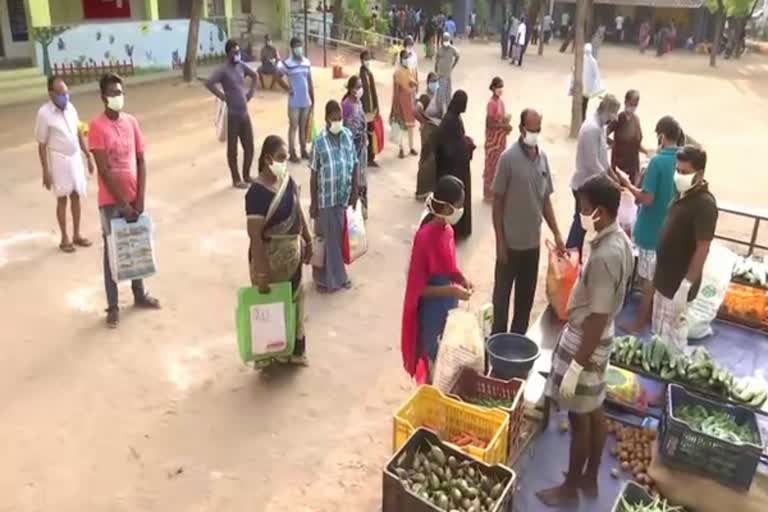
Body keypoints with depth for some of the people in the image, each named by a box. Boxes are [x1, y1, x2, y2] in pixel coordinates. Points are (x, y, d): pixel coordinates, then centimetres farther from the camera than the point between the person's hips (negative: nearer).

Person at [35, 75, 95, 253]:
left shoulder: (70, 107, 1)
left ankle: (77, 235, 23)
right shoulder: (44, 113, -16)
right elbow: (42, 145, -13)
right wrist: (46, 171, -14)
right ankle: (64, 238, 16)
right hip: (59, 160, -5)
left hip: (75, 157, 5)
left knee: (76, 196, 11)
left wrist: (88, 157, 13)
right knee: (62, 199, 4)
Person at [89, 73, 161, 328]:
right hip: (111, 201, -5)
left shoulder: (132, 122, 4)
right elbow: (104, 170, -16)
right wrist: (124, 203, -16)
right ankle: (113, 307, 15)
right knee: (112, 252, 4)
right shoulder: (97, 127, -12)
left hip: (134, 198, 5)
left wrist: (140, 199, -4)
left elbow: (141, 161, 4)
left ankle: (140, 295, 33)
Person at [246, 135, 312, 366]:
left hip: (292, 251, 7)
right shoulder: (257, 192, -24)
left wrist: (307, 240, 17)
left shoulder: (288, 180, -2)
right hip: (270, 254, -7)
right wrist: (261, 273, -24)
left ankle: (295, 349, 36)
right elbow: (254, 235, -24)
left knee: (295, 299, 18)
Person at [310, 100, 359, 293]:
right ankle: (326, 278, 20)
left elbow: (355, 164, 7)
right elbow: (314, 174, -9)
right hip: (326, 199, -4)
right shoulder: (319, 142, -12)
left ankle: (338, 275, 31)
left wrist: (355, 191, 1)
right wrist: (313, 203, -8)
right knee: (327, 239, 6)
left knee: (341, 237, 15)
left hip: (345, 197, 4)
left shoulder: (348, 136, 0)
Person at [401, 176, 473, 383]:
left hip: (449, 308, 8)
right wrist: (452, 290, -26)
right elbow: (418, 288, -20)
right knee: (435, 362, 7)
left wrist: (461, 278, -4)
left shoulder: (448, 230, 1)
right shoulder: (425, 237, -24)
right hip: (432, 313, -8)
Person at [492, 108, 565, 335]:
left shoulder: (543, 157, 4)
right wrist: (500, 241, -13)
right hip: (511, 242, -5)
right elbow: (497, 202, -11)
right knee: (502, 293, 8)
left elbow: (546, 200, 11)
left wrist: (556, 233, 6)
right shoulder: (509, 158, -13)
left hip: (533, 241, 5)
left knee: (526, 296, 15)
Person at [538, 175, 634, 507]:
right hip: (597, 341, 9)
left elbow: (598, 318, -26)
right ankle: (590, 479, 39)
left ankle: (571, 488, 27)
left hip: (585, 344, -9)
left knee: (580, 419, 8)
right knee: (595, 412, 21)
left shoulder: (604, 256, -30)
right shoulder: (620, 241, 1)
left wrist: (575, 367, -21)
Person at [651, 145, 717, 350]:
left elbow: (703, 248, -23)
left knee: (673, 334, 2)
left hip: (679, 282, -9)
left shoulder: (704, 204, -21)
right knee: (659, 329, 21)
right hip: (666, 277, 9)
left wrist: (687, 284, -24)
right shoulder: (684, 194, 7)